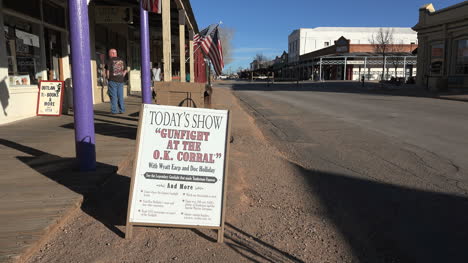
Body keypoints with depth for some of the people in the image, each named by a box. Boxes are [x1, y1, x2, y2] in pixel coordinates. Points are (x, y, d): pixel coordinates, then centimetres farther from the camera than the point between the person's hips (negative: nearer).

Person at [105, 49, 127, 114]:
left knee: (113, 96, -1)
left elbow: (107, 70, -10)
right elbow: (125, 70, 13)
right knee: (120, 96, 8)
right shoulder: (122, 60, 10)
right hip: (120, 80, 5)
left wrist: (108, 78, 2)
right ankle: (122, 110, 9)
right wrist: (121, 77, 14)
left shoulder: (110, 61, -6)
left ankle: (114, 110, -1)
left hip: (112, 81, -5)